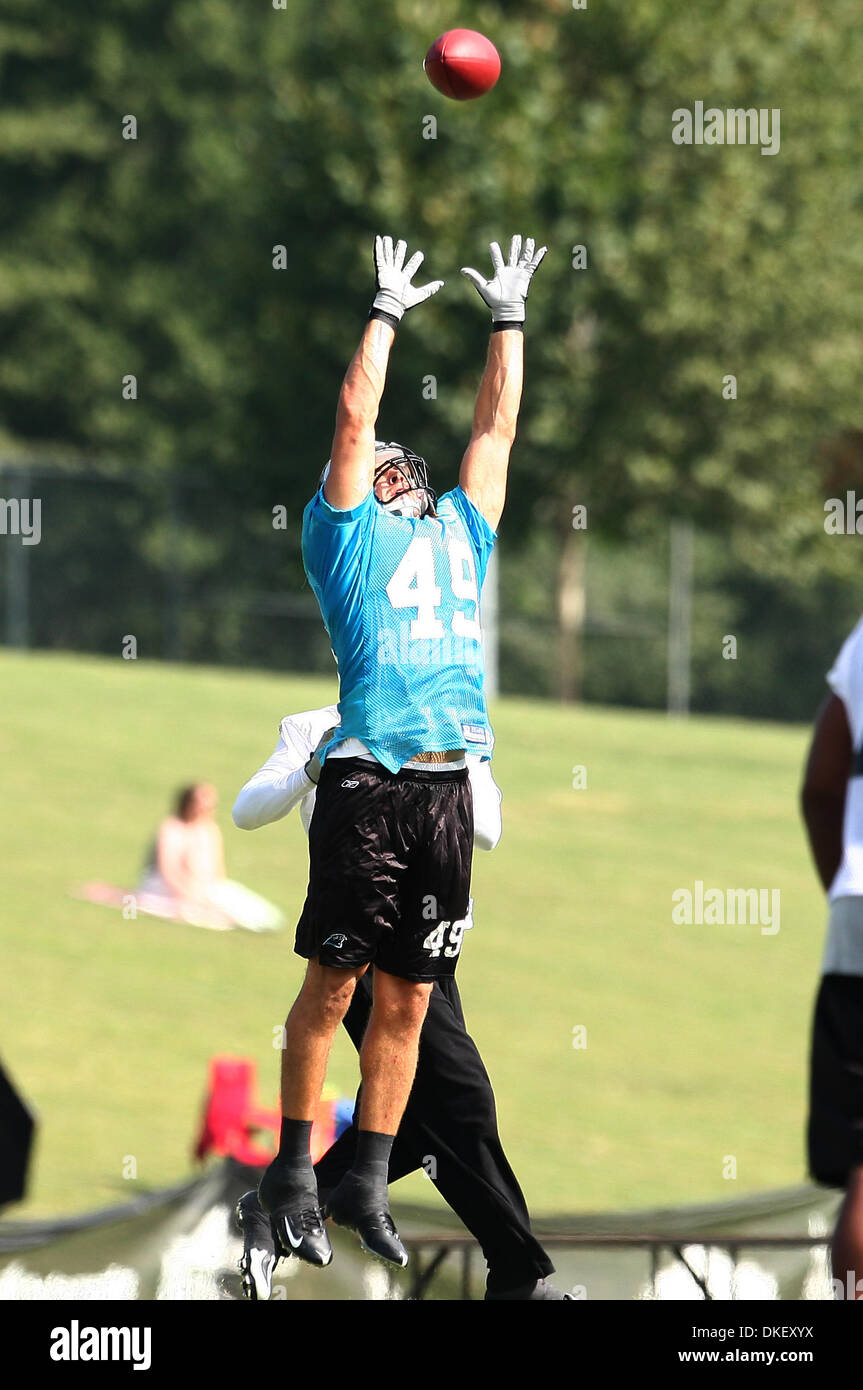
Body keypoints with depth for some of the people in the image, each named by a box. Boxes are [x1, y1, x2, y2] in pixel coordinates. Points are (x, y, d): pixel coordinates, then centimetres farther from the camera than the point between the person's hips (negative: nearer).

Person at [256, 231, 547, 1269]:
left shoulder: (461, 530, 23)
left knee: (407, 1000, 6)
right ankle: (292, 1172, 3)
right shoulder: (349, 534, 10)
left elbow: (496, 424, 25)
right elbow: (354, 413, 4)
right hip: (367, 782, -5)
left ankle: (367, 1183, 11)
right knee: (334, 980, -3)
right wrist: (387, 312, 9)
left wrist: (510, 317, 24)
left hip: (448, 788, 5)